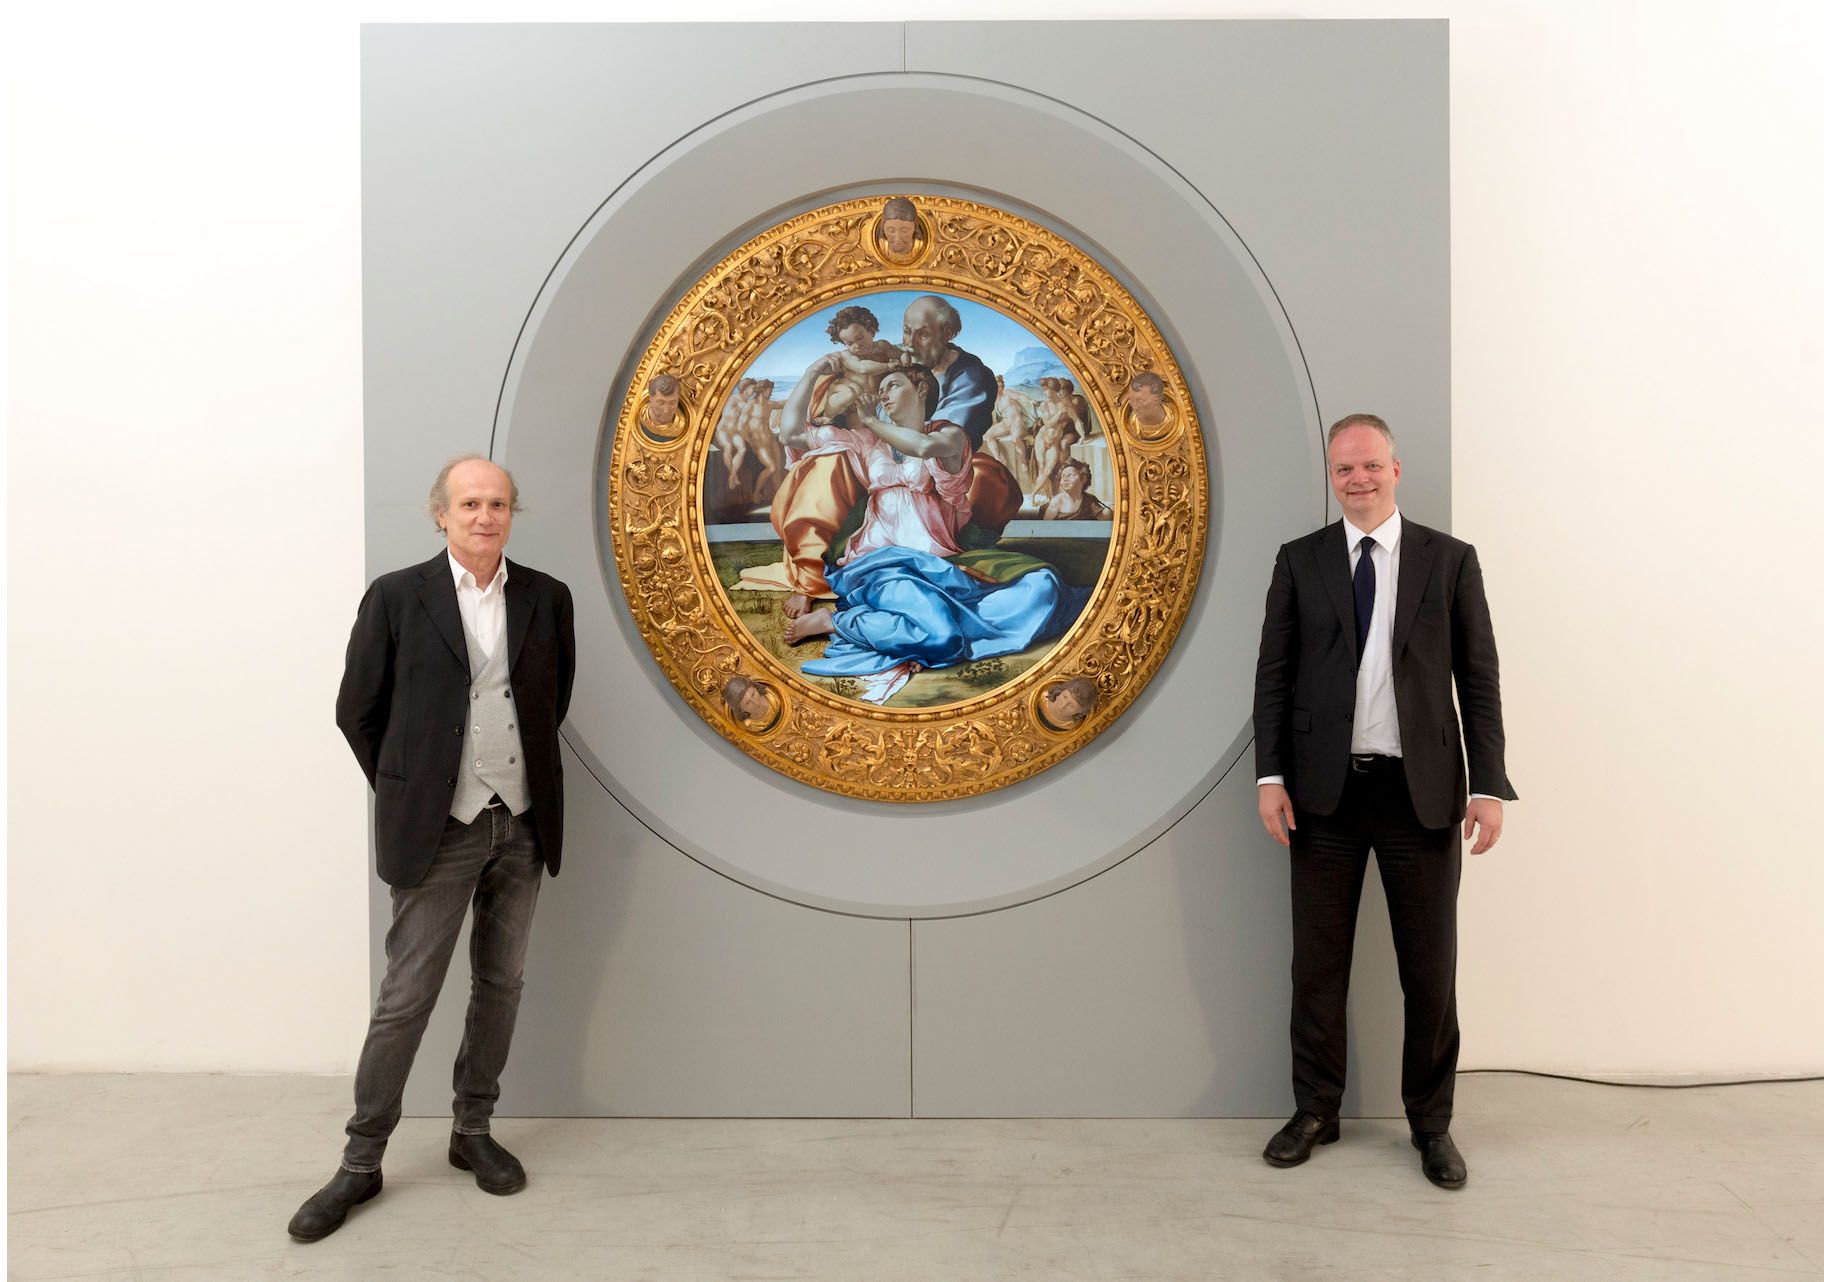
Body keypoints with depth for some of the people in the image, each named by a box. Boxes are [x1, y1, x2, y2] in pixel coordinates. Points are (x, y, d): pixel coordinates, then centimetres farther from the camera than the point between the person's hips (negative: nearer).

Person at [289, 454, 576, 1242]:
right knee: (406, 996, 2)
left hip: (523, 824, 3)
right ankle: (361, 1161, 16)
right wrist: (406, 795, 5)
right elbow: (357, 711, 1)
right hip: (438, 830, -3)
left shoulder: (546, 598, 2)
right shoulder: (396, 596, -6)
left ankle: (472, 1132, 29)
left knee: (500, 985, 13)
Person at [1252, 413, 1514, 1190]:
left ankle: (1430, 1122, 26)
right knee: (1317, 963, 10)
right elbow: (1273, 675, 3)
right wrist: (1271, 777, -4)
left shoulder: (1450, 560, 3)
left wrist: (1489, 785, -4)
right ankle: (1315, 1110, 27)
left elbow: (1478, 679, 2)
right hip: (1325, 791, 1)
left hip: (1421, 791, 0)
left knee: (1430, 970, 8)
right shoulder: (1300, 562, 5)